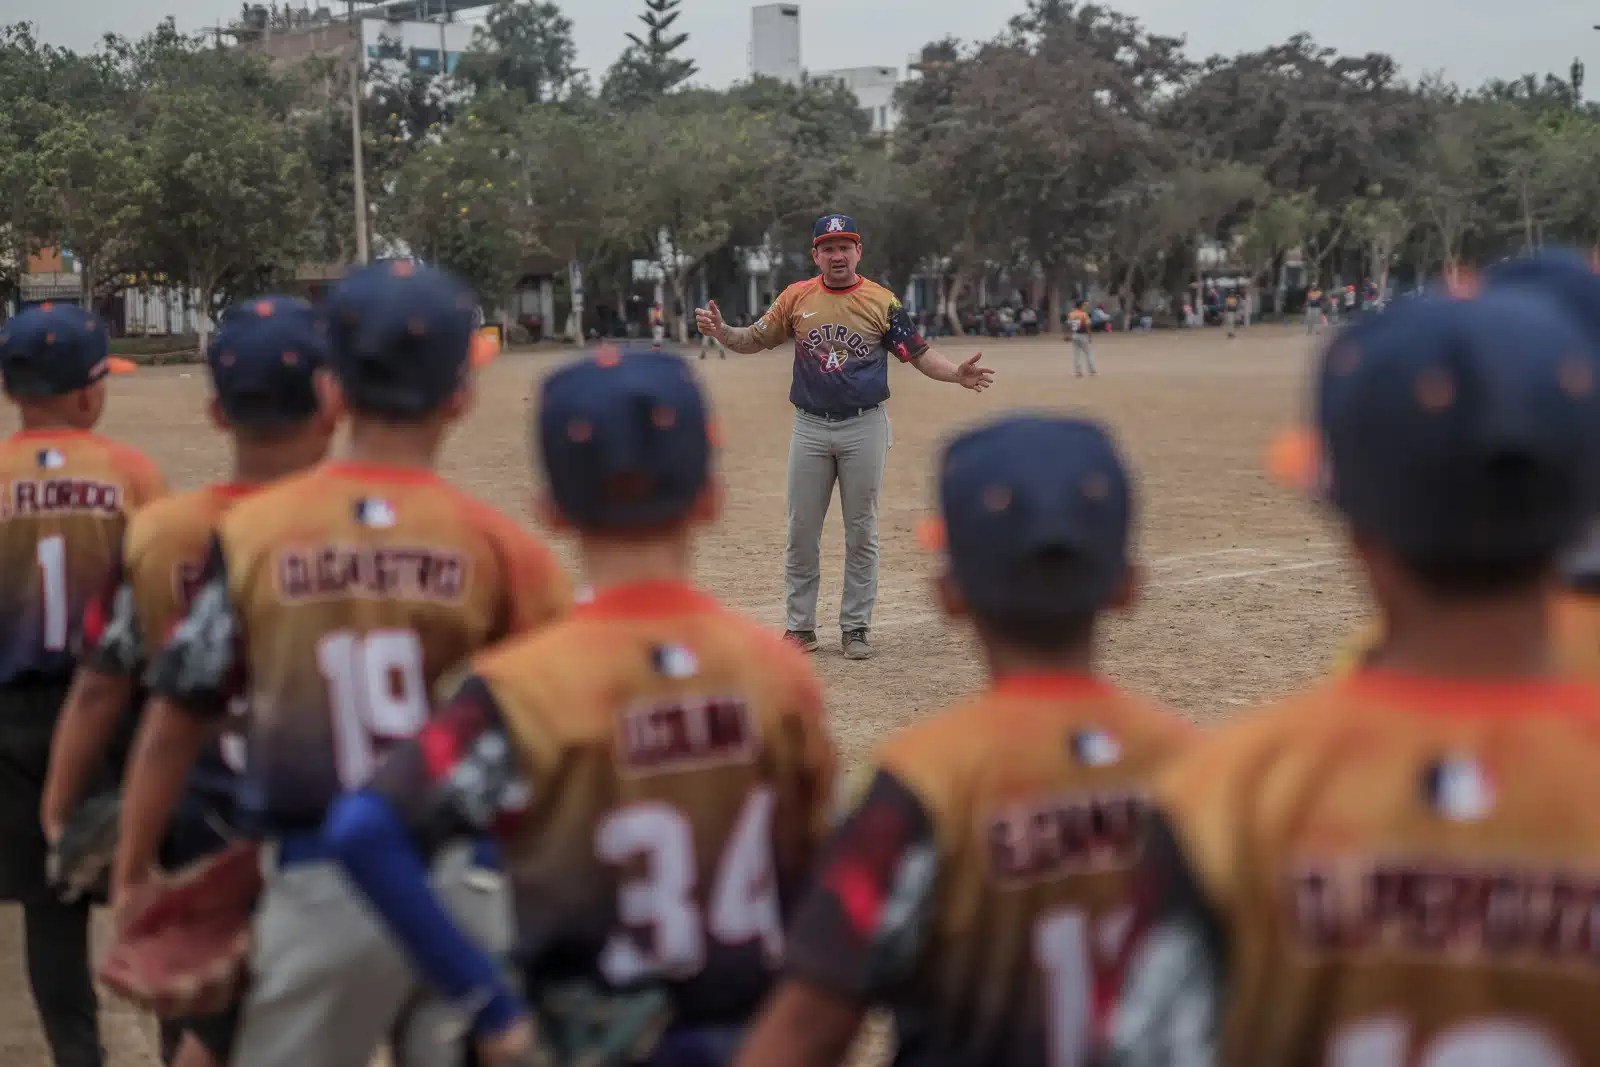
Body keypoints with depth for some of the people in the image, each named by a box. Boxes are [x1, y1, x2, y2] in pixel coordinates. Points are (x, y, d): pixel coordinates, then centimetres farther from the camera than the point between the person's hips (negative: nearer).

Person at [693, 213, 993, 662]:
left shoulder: (881, 301, -2)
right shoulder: (796, 297, 3)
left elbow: (919, 353, -2)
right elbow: (754, 339, 8)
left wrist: (956, 373, -21)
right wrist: (721, 331, -12)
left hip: (864, 427, -1)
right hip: (810, 427, 2)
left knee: (862, 532, 5)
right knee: (801, 531, 5)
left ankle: (855, 627, 14)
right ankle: (799, 626, 15)